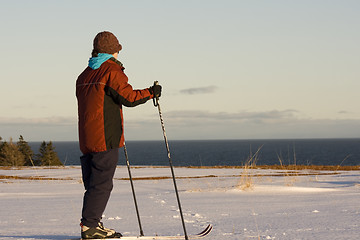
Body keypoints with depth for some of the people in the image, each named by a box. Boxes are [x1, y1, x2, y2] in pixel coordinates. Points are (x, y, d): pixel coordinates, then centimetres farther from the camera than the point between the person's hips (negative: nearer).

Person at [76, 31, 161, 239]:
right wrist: (151, 92, 0)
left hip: (86, 139, 8)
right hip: (106, 137, -8)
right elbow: (128, 97, -13)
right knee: (102, 183, -6)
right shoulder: (112, 72, -7)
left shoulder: (84, 76, 17)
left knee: (93, 183, 11)